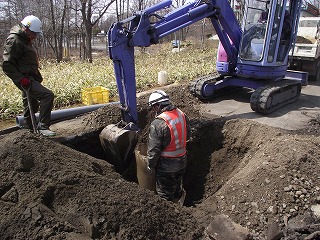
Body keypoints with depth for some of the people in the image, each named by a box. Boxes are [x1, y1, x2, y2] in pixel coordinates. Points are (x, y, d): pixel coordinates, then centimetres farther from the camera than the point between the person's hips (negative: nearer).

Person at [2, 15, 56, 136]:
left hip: (31, 79, 10)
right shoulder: (14, 41, -13)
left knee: (32, 107, 17)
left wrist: (37, 75, 25)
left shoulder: (26, 40, 18)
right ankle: (43, 126, -19)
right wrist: (21, 79, -24)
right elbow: (7, 65, -18)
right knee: (47, 95, -24)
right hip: (25, 80, -10)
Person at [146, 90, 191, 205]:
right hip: (182, 162, 7)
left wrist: (150, 166, -7)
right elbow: (187, 136, 10)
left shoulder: (158, 123, -27)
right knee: (177, 186, 29)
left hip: (166, 166, -7)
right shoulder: (182, 115, -6)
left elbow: (153, 149, -21)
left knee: (164, 194, 13)